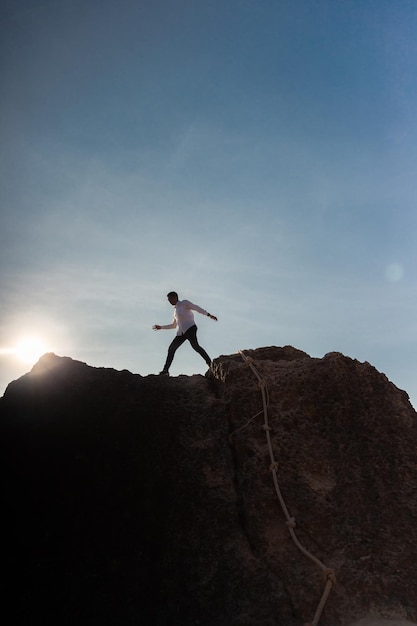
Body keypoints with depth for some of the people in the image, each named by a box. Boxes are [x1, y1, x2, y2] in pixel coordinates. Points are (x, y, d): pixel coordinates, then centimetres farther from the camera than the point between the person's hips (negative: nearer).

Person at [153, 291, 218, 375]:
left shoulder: (184, 303, 8)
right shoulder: (176, 310, 30)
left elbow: (197, 308, -2)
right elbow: (174, 325, 39)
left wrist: (209, 315, -13)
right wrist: (161, 327, 39)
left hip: (190, 328, -8)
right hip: (181, 333, 8)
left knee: (195, 346, -28)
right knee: (171, 349, 5)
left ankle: (210, 363, -32)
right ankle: (165, 370, 10)